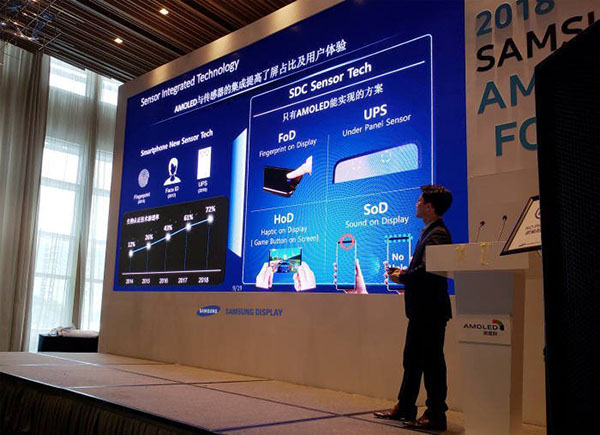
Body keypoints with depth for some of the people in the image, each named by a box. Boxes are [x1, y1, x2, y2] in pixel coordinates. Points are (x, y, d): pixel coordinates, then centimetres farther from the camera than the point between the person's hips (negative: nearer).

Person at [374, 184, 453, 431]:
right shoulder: (427, 232, 16)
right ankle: (404, 408, 30)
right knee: (412, 359, 18)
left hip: (431, 309, -10)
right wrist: (402, 272, 2)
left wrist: (401, 277, -14)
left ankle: (436, 415, 11)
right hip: (421, 309, 10)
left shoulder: (438, 234, -16)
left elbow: (427, 270, -27)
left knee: (432, 362, 0)